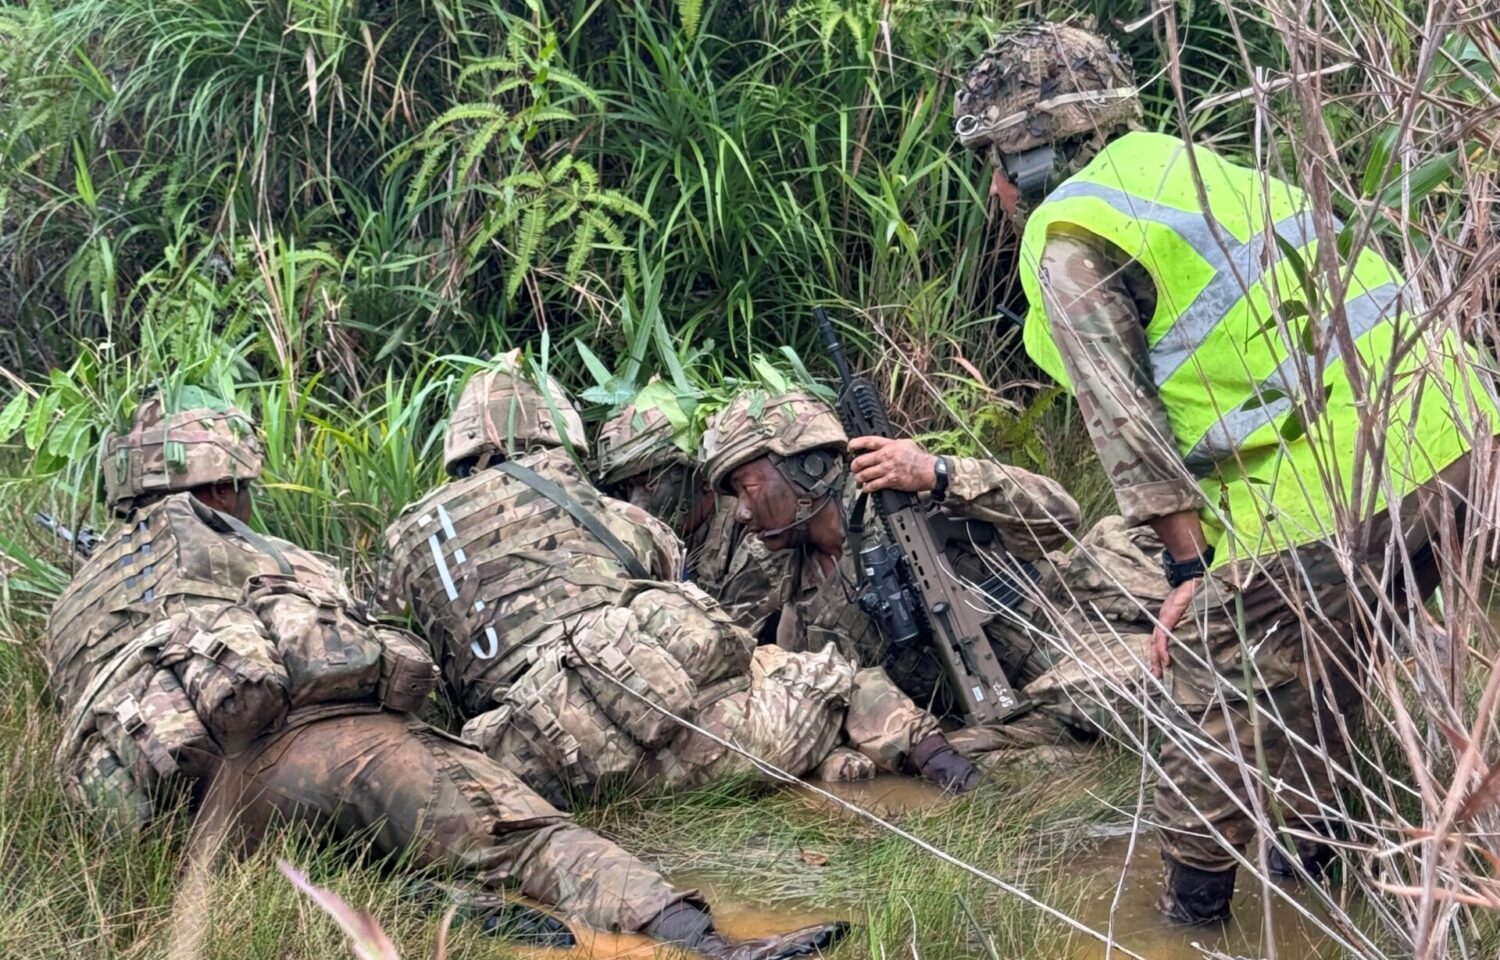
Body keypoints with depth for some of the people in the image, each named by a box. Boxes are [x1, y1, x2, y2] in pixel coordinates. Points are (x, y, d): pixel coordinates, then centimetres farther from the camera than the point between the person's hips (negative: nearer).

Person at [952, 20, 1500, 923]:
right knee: (1316, 671, 26)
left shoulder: (1067, 238, -3)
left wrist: (1188, 568, -6)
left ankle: (1195, 901, 20)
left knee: (1212, 664, 9)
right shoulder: (1185, 165, 22)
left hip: (1332, 492, -8)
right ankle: (1326, 850, 40)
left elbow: (1121, 412, -9)